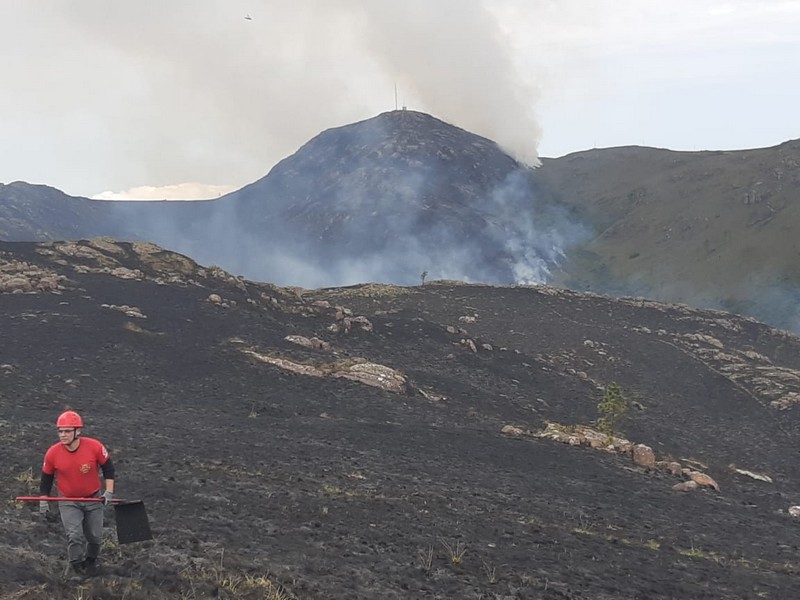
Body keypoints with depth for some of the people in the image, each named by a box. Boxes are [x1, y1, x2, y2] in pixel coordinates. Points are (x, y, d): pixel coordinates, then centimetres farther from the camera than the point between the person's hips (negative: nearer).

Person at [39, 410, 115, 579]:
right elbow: (46, 477, -1)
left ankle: (91, 562, 40)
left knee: (95, 536, 12)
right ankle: (77, 565, 10)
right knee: (74, 535, -14)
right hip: (68, 502, -1)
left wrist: (109, 491, -10)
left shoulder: (94, 447, -21)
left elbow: (108, 467, -5)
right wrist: (43, 501, 2)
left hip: (94, 499, 1)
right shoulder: (52, 453, -17)